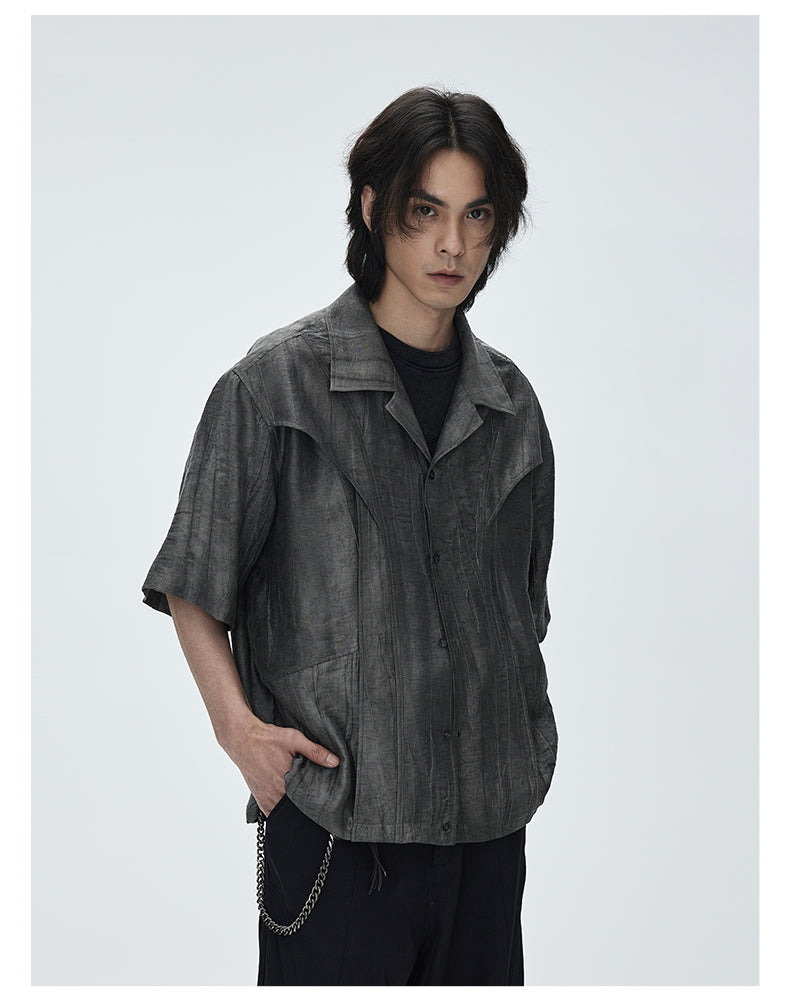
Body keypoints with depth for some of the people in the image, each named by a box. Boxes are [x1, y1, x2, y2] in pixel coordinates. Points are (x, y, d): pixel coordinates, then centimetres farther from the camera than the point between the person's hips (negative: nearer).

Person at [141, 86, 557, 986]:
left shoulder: (510, 402, 9)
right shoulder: (278, 382, -5)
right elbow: (192, 584, -1)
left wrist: (524, 749, 12)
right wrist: (237, 722, -13)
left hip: (488, 814, 5)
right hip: (336, 821, -4)